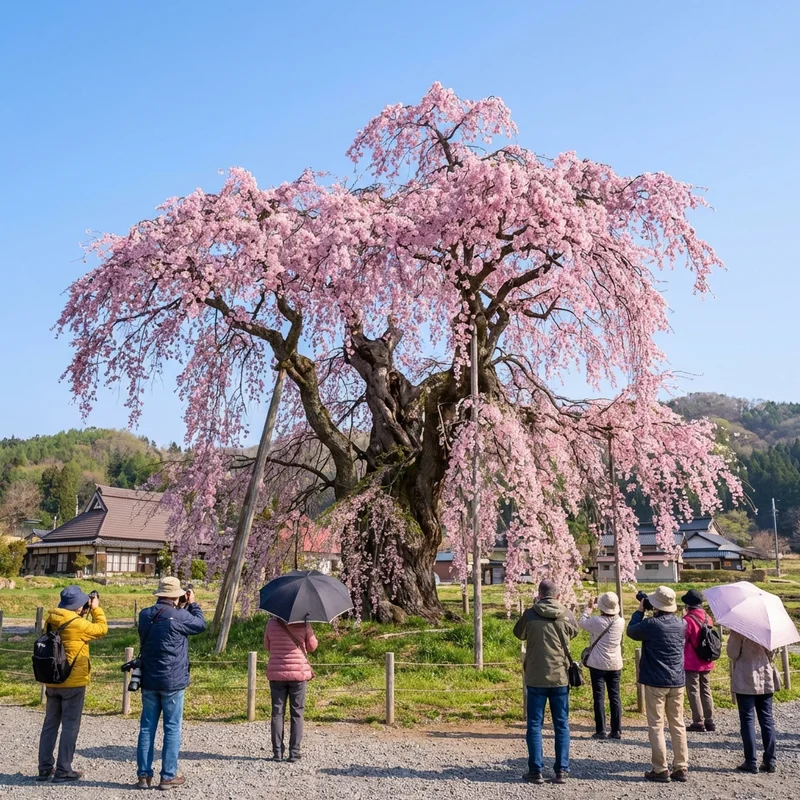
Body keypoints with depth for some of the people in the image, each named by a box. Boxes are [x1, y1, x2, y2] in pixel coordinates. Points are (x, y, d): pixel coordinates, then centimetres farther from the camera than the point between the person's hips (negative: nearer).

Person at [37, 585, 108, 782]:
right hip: (73, 682, -7)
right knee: (70, 726, 2)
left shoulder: (51, 620, 1)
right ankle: (63, 770, 5)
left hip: (52, 681, 7)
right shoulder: (77, 624, -18)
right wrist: (96, 609, 5)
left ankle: (45, 768, 20)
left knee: (50, 724, 15)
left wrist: (84, 612, 12)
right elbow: (101, 629, -5)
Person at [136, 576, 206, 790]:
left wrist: (181, 607, 14)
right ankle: (168, 776, 9)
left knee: (147, 728, 11)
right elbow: (200, 624, 0)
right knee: (172, 729, 5)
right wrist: (192, 604, 12)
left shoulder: (145, 615, 1)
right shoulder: (179, 616, -17)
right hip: (173, 683, -5)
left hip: (149, 682, 5)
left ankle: (144, 775, 15)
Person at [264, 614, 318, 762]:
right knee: (297, 714, 6)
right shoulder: (304, 624, -7)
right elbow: (312, 646, 4)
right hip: (299, 673, -1)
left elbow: (267, 647, 9)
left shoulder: (272, 623, -2)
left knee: (277, 713, 8)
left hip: (276, 674, 1)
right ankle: (294, 752, 4)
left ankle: (277, 752, 6)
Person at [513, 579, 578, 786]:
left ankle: (536, 770, 8)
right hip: (560, 677, 2)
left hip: (536, 677, -2)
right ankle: (561, 770, 11)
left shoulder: (530, 615, -10)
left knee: (535, 724, 7)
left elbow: (519, 633, 10)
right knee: (561, 725, 11)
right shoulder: (566, 616, -5)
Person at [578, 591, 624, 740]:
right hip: (615, 665, 4)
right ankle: (616, 731, 11)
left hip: (598, 664, -4)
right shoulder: (620, 622, -5)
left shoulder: (596, 621, -16)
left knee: (599, 697, 1)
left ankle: (601, 731, 1)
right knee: (615, 697, 9)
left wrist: (589, 608, 13)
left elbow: (581, 622, 2)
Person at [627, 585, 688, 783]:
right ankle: (681, 768, 15)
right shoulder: (681, 624, 1)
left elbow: (631, 631, 1)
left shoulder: (650, 624, -16)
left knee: (656, 726, 2)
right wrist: (648, 612, 13)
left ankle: (661, 770, 4)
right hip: (677, 681, 5)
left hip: (655, 682, -5)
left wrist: (640, 611, 10)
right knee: (678, 724, 12)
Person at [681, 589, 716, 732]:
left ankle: (698, 722, 2)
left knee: (694, 692, 1)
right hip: (706, 663, 7)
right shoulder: (708, 618, 3)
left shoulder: (687, 619, -18)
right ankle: (709, 721, 18)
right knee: (706, 691, 14)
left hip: (691, 663, -7)